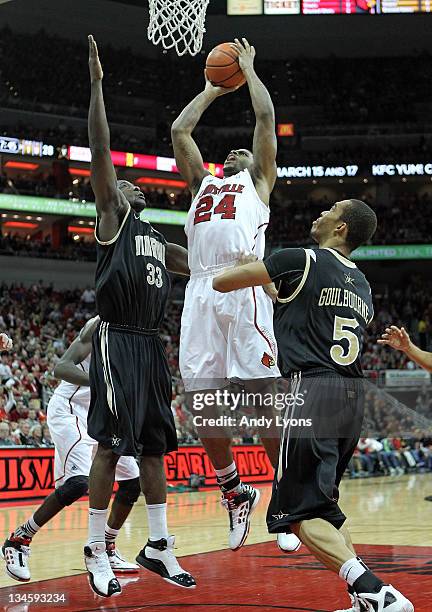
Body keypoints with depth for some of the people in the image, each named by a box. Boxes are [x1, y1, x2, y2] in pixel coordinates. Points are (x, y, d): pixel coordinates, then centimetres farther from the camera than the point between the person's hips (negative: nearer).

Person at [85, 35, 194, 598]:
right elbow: (101, 151, -6)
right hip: (118, 341, -7)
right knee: (112, 444, -9)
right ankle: (96, 552, -3)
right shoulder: (111, 217, 4)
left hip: (152, 345, 7)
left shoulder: (158, 242, 24)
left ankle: (158, 546, 14)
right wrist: (97, 85, -10)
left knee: (154, 444, 8)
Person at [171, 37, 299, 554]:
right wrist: (213, 88, 41)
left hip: (245, 289, -4)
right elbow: (179, 130, 32)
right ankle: (235, 493, 18)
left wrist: (247, 67, 28)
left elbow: (265, 116, 16)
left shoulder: (258, 180, 22)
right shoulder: (202, 183, 33)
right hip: (200, 293, 4)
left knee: (267, 402, -8)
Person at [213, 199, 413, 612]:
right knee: (322, 504, 19)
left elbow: (219, 283, 2)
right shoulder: (362, 285, 19)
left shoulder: (301, 262, -3)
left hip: (314, 389, -8)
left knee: (300, 511, -5)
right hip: (354, 392, 8)